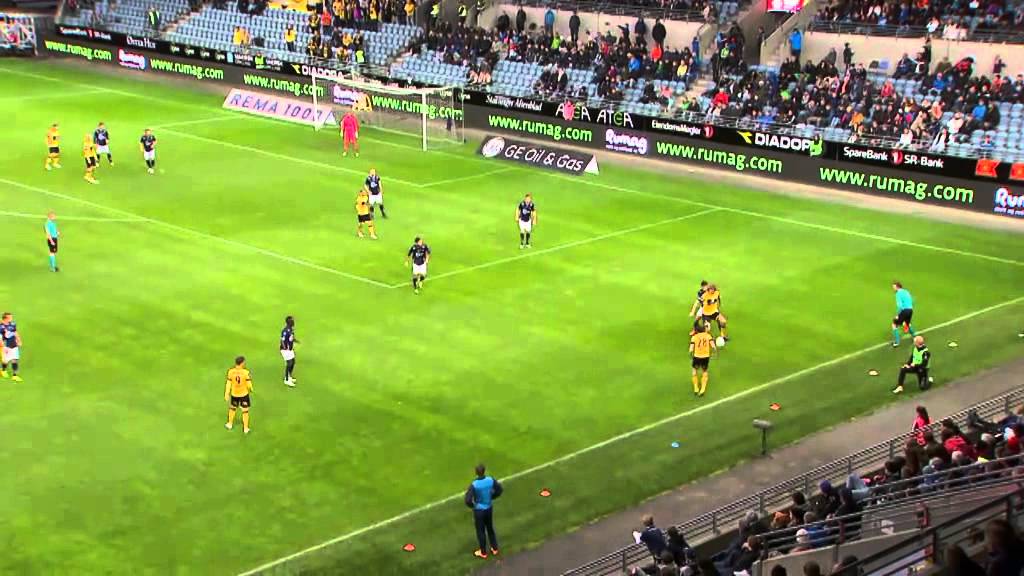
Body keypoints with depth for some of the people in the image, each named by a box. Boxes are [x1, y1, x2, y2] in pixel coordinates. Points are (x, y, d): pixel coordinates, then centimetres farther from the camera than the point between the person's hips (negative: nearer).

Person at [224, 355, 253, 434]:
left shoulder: (230, 372, -14)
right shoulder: (246, 372, -21)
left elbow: (228, 384, -8)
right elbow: (249, 384, -14)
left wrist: (226, 394, 2)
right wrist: (251, 390, 8)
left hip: (234, 394, 3)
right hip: (244, 394, -3)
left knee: (232, 408, 25)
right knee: (245, 411, 11)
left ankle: (230, 424, 41)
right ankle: (245, 428, 18)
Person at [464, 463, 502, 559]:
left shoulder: (474, 485, -29)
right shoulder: (491, 480, -16)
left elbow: (468, 500, -30)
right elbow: (500, 490, -1)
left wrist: (472, 505, -8)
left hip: (479, 510, -4)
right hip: (489, 508, 4)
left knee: (481, 531, 14)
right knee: (490, 528, 24)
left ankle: (483, 552, 30)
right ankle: (494, 548, 37)